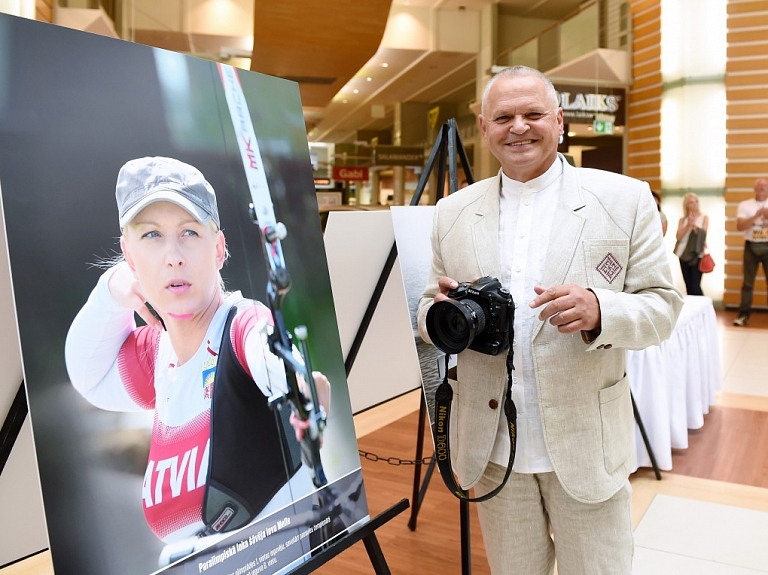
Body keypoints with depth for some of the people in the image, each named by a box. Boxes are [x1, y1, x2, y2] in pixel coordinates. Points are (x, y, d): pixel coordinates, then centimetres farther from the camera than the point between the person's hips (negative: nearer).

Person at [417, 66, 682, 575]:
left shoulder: (625, 199, -3)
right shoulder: (453, 212, 4)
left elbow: (663, 306, -3)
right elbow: (429, 311, 8)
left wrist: (600, 310, -25)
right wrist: (445, 311, -16)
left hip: (586, 444, -2)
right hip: (492, 447, 2)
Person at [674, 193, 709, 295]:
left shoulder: (704, 217, 6)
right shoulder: (682, 220, 10)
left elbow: (703, 234, -7)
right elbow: (678, 236, -3)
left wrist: (693, 225, -19)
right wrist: (688, 225, -13)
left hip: (697, 255, -3)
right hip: (684, 255, 3)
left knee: (695, 286, -12)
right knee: (689, 286, 5)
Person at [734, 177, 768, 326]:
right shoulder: (745, 205, 4)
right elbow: (740, 226, -7)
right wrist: (756, 216, -17)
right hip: (751, 246, 0)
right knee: (748, 282, 4)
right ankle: (744, 314, 6)